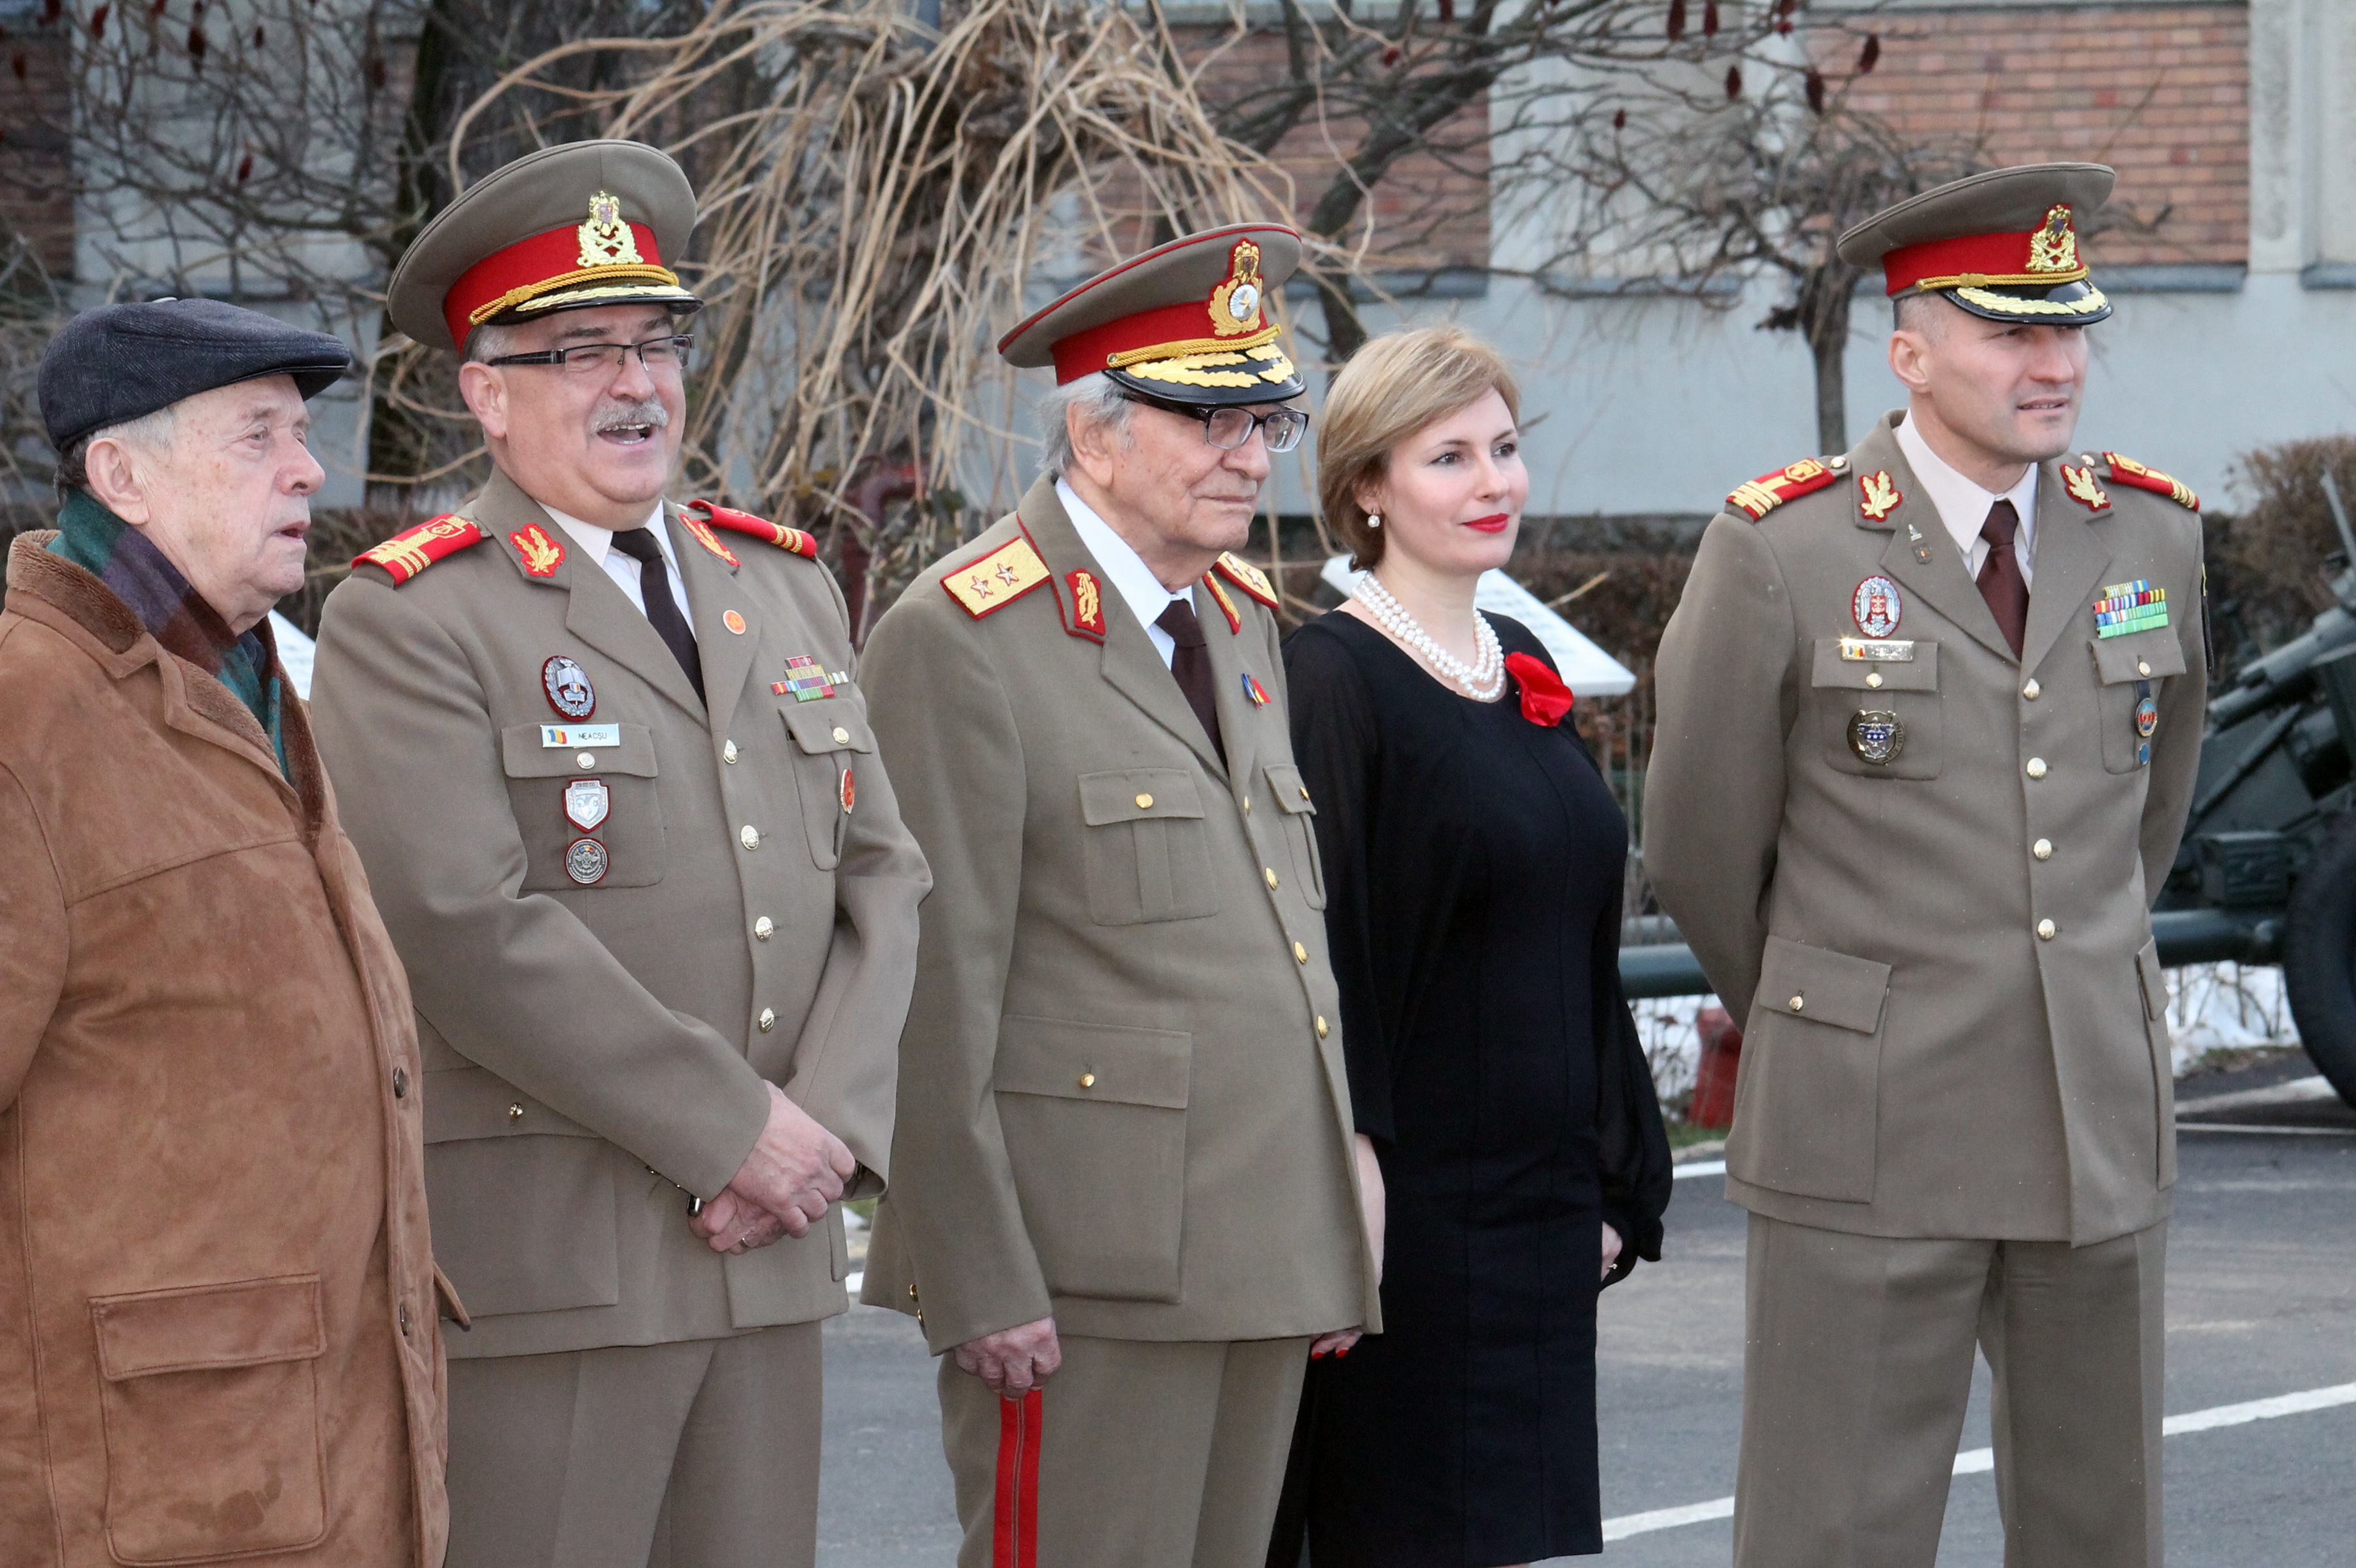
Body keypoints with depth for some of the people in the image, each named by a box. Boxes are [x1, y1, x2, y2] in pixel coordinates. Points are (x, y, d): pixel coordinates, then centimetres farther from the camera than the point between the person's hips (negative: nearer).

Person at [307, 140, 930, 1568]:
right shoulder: (411, 622, -5)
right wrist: (735, 1129, -14)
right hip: (533, 1265, -6)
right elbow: (473, 931, -16)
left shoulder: (787, 589, 16)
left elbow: (880, 877, 12)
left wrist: (831, 1122, -6)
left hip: (768, 1244, 6)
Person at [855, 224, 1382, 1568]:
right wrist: (976, 1281, -16)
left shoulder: (1243, 623, 17)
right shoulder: (961, 641, -9)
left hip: (1261, 1252, 8)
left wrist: (1336, 1228, 17)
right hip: (1087, 1277, -8)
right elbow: (935, 990, -13)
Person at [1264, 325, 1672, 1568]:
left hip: (1539, 1218, 8)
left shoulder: (1525, 673, 13)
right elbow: (1318, 958, -14)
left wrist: (1619, 1184, 16)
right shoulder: (1332, 682, -10)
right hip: (1411, 1215, -7)